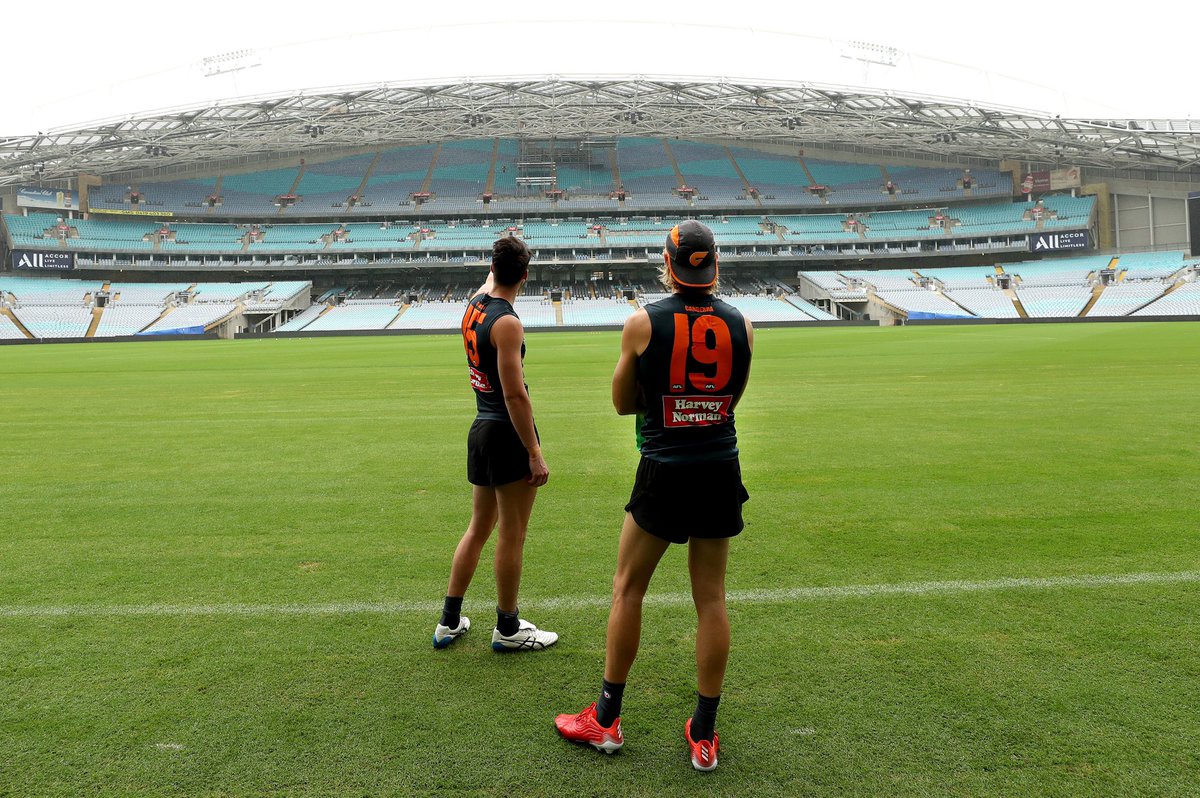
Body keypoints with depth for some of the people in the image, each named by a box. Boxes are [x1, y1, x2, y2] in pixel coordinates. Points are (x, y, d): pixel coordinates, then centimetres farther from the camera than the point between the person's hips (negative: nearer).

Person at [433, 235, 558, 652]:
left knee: (478, 528, 19)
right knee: (511, 536, 4)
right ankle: (508, 629, 18)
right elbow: (515, 394, -22)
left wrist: (497, 263, 47)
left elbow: (489, 282, 32)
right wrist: (535, 454, -19)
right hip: (509, 434, -9)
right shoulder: (507, 323, -19)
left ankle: (449, 622, 26)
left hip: (481, 430, 9)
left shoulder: (474, 304, 5)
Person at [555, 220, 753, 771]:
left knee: (628, 589, 13)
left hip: (664, 473, -3)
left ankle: (606, 720, 23)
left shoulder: (643, 323, -8)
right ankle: (704, 735, 21)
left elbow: (623, 403, 3)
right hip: (721, 471, 3)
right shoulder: (741, 326, 0)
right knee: (711, 598, 11)